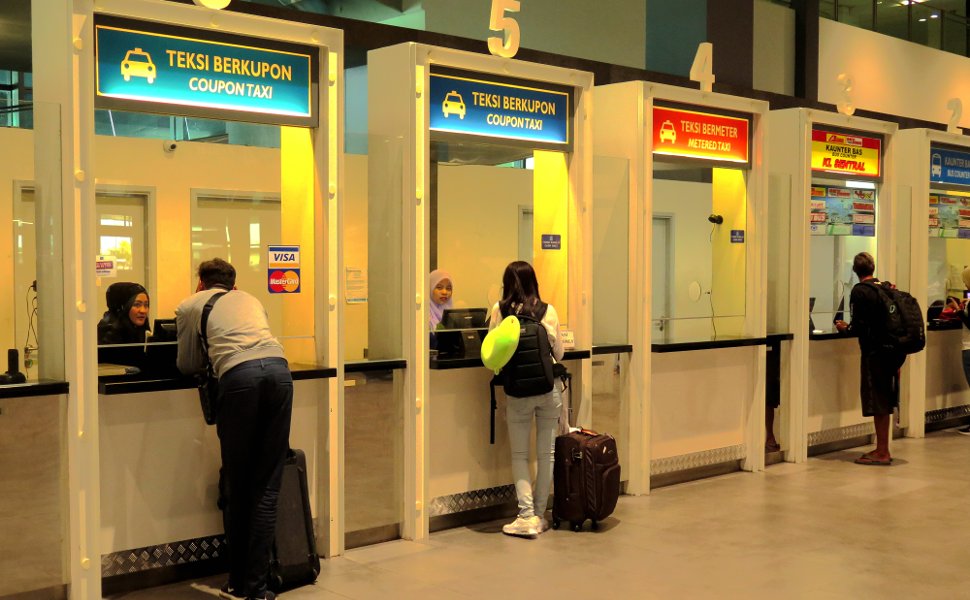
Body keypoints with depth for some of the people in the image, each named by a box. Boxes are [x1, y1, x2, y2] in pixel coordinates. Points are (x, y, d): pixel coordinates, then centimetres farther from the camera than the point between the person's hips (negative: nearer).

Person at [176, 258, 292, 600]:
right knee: (267, 487, 5)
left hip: (238, 376, -3)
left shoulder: (189, 306, 23)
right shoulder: (250, 300, 33)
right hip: (278, 367, 3)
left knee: (238, 485, 8)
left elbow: (188, 365, 28)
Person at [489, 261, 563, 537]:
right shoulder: (548, 311, 0)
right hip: (549, 388, 1)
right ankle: (540, 515, 16)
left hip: (518, 392, -1)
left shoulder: (500, 310, -3)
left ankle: (527, 516, -1)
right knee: (546, 453, 10)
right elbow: (558, 354, 7)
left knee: (519, 455, 8)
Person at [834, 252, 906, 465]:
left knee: (877, 404, -2)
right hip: (893, 350, 7)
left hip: (874, 352, -7)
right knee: (884, 402, 14)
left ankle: (882, 453, 2)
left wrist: (845, 328, 3)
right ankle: (882, 449, 22)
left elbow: (860, 326, -16)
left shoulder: (859, 291, -11)